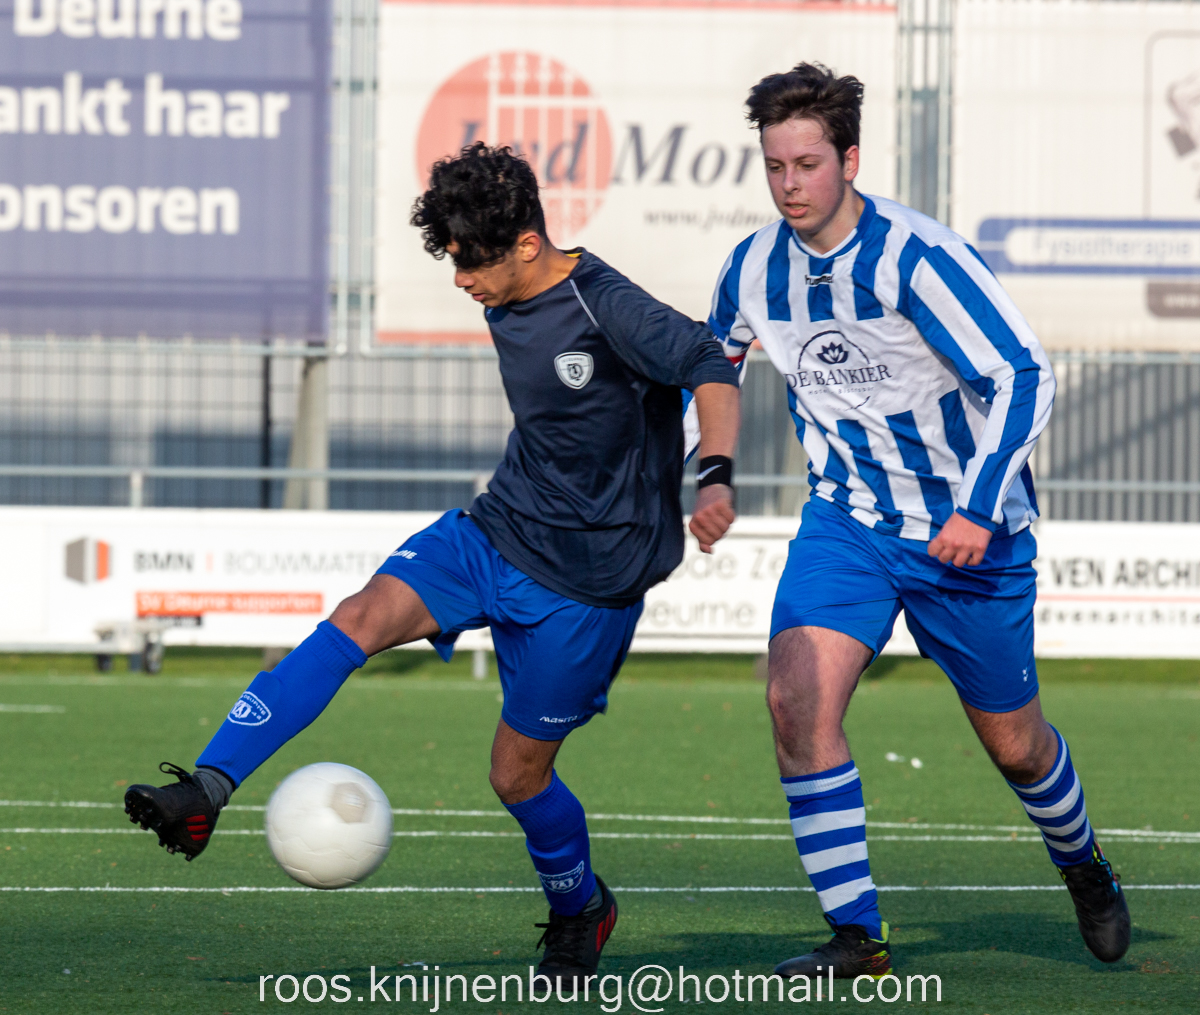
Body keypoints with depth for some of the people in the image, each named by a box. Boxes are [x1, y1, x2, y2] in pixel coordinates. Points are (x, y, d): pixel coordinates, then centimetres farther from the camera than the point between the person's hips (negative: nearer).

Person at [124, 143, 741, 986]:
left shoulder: (606, 308, -20)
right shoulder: (509, 305, 6)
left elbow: (710, 368, -29)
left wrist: (715, 478, -45)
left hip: (584, 579, -7)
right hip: (494, 534, 7)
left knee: (518, 772, 3)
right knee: (358, 621, -18)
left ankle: (580, 909, 34)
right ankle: (205, 791, -28)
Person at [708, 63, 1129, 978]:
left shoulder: (914, 257, -23)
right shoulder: (754, 270, -5)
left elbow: (1023, 375, -25)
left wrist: (980, 509, -34)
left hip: (969, 533, -4)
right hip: (848, 523, 4)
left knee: (1014, 742, 10)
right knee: (798, 701, -20)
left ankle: (1084, 866, 44)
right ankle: (858, 937, -12)